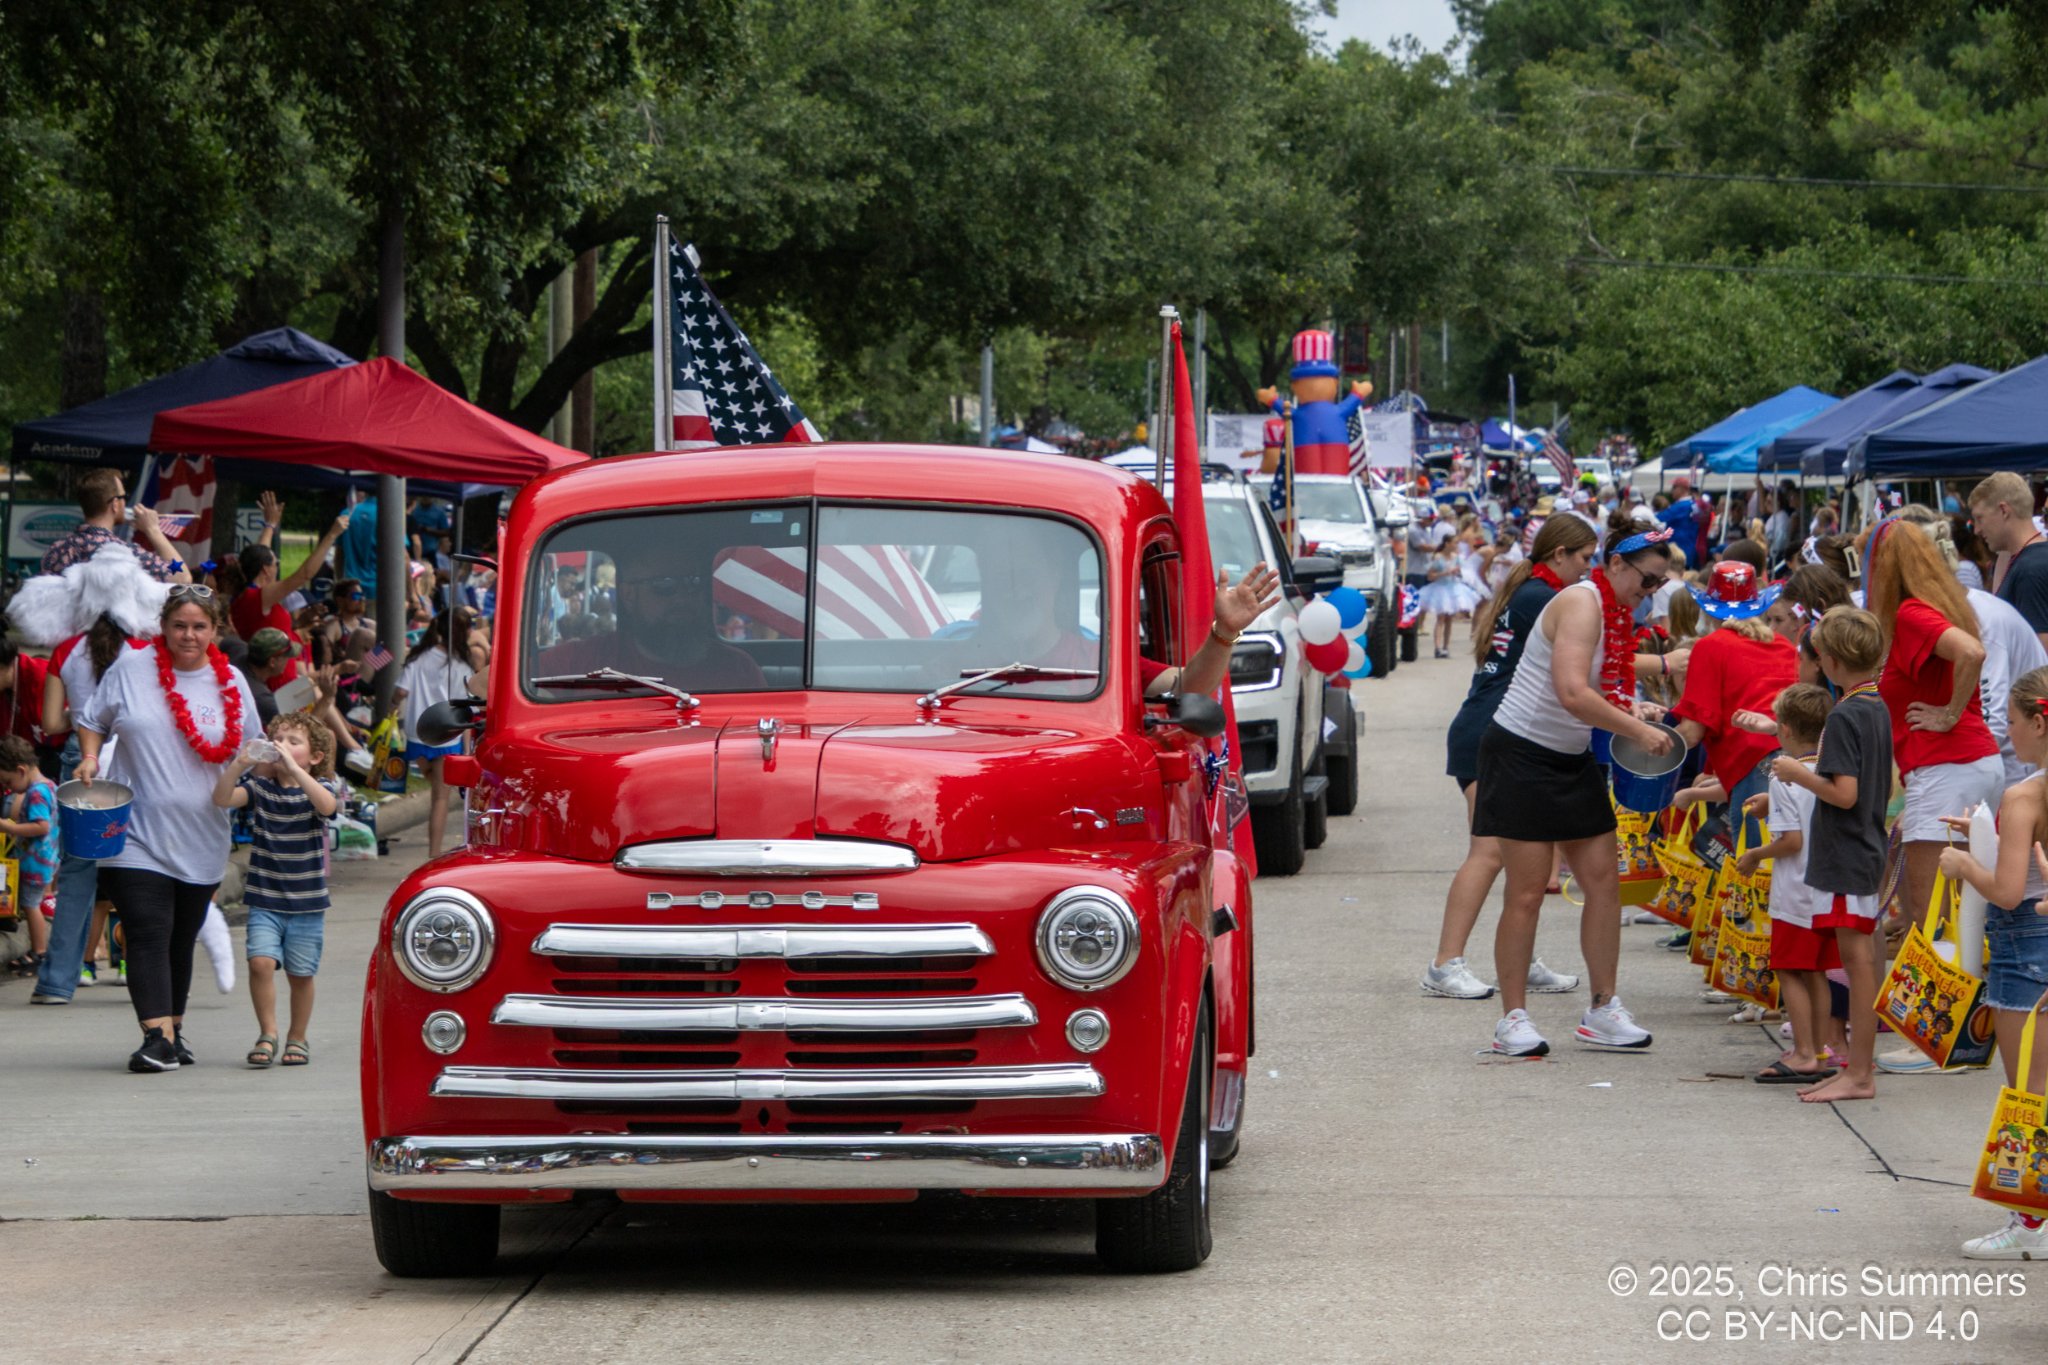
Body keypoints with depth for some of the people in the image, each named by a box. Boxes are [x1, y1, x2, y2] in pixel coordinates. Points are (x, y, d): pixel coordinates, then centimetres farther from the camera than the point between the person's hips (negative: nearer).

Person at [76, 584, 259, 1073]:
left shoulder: (231, 684, 6)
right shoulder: (131, 669, -1)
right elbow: (92, 721, 11)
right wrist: (90, 757, -6)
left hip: (200, 841, 3)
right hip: (137, 834, -3)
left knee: (181, 940, 12)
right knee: (148, 932, -14)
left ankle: (174, 1031, 25)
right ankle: (158, 1037, -20)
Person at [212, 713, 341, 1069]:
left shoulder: (318, 787, -3)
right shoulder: (258, 786, 2)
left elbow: (326, 804, -27)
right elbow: (223, 798, -13)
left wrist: (292, 767, -32)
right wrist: (239, 764, -27)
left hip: (306, 902, -1)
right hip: (264, 900, 1)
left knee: (300, 973, 6)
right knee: (261, 961, -15)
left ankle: (297, 1038, 23)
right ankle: (267, 1035, -4)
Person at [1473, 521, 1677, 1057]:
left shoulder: (1617, 614, 10)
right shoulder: (1582, 604, -18)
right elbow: (1572, 694, -29)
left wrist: (1627, 712, -1)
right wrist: (1637, 730, -24)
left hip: (1573, 760, 9)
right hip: (1522, 756, -9)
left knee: (1604, 880, 5)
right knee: (1527, 892, -5)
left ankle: (1602, 1011, 13)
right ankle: (1513, 1019, 2)